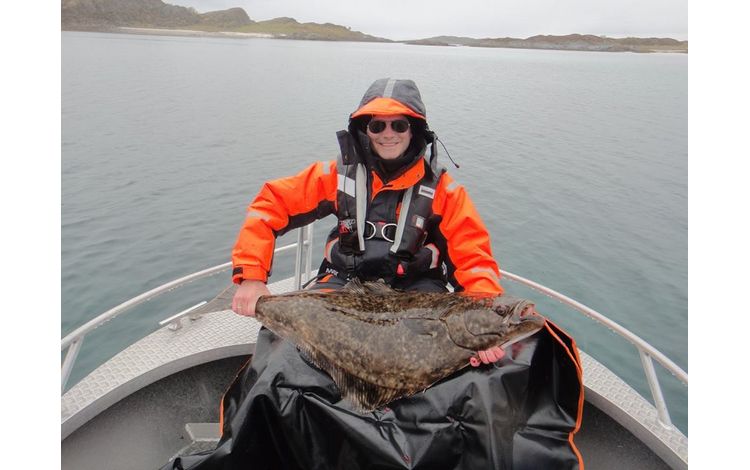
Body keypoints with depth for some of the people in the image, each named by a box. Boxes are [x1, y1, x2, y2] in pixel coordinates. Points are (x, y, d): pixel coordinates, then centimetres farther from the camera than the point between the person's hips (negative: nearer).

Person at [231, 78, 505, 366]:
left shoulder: (442, 189, -3)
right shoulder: (339, 174, -1)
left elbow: (474, 257, -9)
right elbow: (271, 204, -2)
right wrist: (251, 277, -14)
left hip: (415, 287, 0)